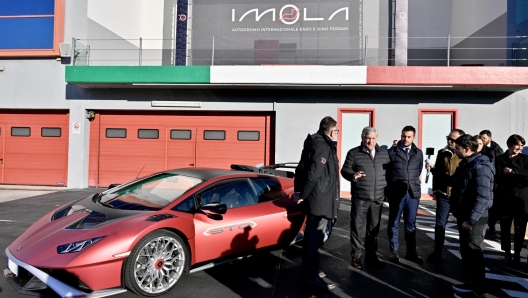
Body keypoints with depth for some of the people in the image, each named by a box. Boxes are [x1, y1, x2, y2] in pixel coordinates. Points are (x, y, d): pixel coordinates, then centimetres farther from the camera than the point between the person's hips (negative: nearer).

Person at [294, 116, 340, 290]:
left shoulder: (315, 143, 12)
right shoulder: (323, 146, -18)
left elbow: (304, 168, 13)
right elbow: (314, 174, -25)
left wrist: (301, 192, 13)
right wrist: (303, 195, -15)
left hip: (314, 197, 10)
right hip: (320, 199, -10)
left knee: (311, 235, 17)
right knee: (315, 238, -2)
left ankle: (308, 270, 29)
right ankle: (311, 276, 7)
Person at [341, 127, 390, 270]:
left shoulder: (384, 153, 10)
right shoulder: (354, 153, -1)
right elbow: (345, 170, -4)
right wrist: (353, 175, -25)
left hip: (378, 198, 3)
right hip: (360, 198, -3)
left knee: (374, 228, 11)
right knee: (357, 228, 2)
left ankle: (371, 255, 24)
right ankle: (356, 256, 14)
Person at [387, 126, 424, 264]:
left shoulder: (418, 153, 8)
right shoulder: (392, 151, -2)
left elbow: (419, 171, 18)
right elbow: (387, 171, 1)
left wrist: (414, 184, 14)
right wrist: (389, 189, 2)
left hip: (413, 193, 3)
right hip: (396, 193, -2)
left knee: (411, 224, 10)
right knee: (394, 224, 7)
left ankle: (411, 252, 22)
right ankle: (394, 251, 19)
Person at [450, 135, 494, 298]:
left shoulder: (480, 167, -18)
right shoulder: (466, 164, 12)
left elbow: (482, 197, -24)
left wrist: (470, 219, -24)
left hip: (474, 219, -9)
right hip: (464, 215, 9)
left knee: (473, 253, 0)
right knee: (466, 252, 17)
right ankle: (473, 283, 30)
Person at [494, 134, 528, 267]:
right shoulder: (500, 159, 3)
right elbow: (498, 177, -10)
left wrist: (512, 172, -14)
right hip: (505, 198, -1)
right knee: (505, 227, 5)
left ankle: (517, 253, 16)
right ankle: (507, 252, 20)